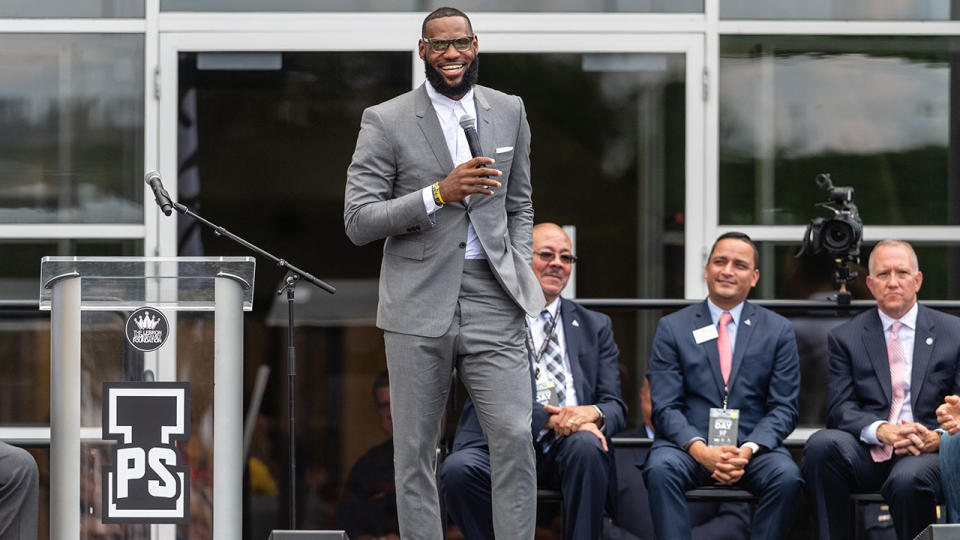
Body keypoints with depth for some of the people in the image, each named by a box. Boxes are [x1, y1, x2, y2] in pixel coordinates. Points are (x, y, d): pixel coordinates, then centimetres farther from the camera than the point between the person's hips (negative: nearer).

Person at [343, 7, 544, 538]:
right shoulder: (386, 122, -2)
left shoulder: (509, 112, 11)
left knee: (515, 437, -8)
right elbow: (358, 221, -7)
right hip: (419, 304, -2)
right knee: (415, 450, 4)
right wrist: (438, 194, -18)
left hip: (491, 299, 2)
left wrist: (520, 272, 6)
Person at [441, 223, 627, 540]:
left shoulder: (595, 326, 21)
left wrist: (594, 414, -14)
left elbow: (616, 406, 12)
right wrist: (548, 418, -20)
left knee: (585, 445, -34)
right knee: (457, 469, -33)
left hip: (568, 448, 2)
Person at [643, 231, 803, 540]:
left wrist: (747, 451, -16)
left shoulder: (778, 330, 11)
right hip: (689, 443, 0)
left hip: (753, 448, 1)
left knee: (786, 477, -31)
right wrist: (701, 450, -19)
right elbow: (665, 407, 1)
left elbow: (783, 408, 4)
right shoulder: (672, 328, 9)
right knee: (660, 469, -33)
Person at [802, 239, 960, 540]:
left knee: (908, 480, -37)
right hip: (867, 453, 1)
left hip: (927, 451, -1)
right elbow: (840, 408, 2)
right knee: (822, 444, -32)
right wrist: (882, 431, -18)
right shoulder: (845, 338, 13)